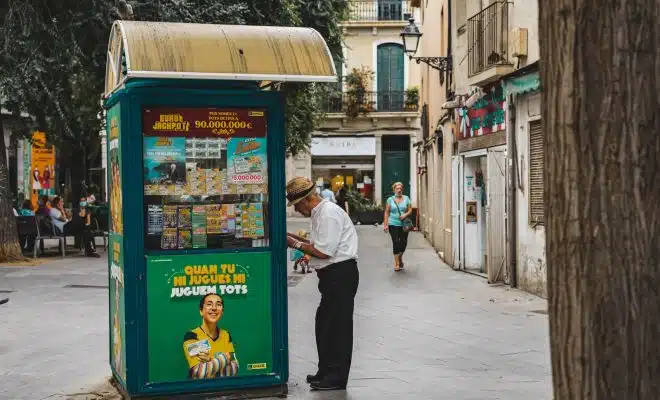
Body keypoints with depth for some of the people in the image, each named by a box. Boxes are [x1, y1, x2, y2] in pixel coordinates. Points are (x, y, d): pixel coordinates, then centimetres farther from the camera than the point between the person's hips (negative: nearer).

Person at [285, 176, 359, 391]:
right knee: (325, 324, 16)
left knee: (337, 326, -3)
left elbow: (324, 251, -21)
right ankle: (326, 372, 27)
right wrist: (296, 237, 9)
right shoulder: (320, 213, 14)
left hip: (340, 274, -10)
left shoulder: (328, 214, -18)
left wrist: (296, 244, -11)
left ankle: (336, 378, 6)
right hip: (333, 276, 10)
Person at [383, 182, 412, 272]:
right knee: (396, 243, -5)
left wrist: (406, 214, -13)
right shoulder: (390, 199, 3)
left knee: (403, 242, 3)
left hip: (404, 224, 2)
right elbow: (386, 212, 3)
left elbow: (410, 210, 8)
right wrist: (385, 224, -4)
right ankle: (397, 263, 2)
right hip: (393, 224, -2)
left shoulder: (406, 198, 7)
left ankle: (400, 257, 31)